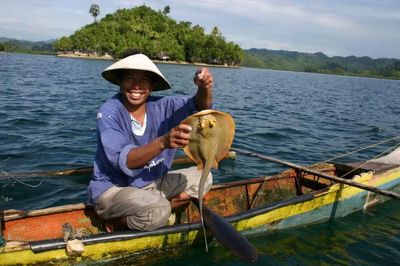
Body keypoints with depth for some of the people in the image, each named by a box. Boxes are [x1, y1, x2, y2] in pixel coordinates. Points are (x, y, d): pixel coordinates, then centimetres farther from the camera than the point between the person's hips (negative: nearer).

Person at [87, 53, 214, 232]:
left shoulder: (161, 106, -4)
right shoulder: (109, 113, -18)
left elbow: (199, 107, -14)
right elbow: (124, 162, -30)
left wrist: (204, 88, -37)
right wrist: (163, 142, -46)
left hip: (150, 184, 7)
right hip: (112, 188, -7)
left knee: (202, 176, -4)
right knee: (158, 211, -33)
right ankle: (116, 222, -1)